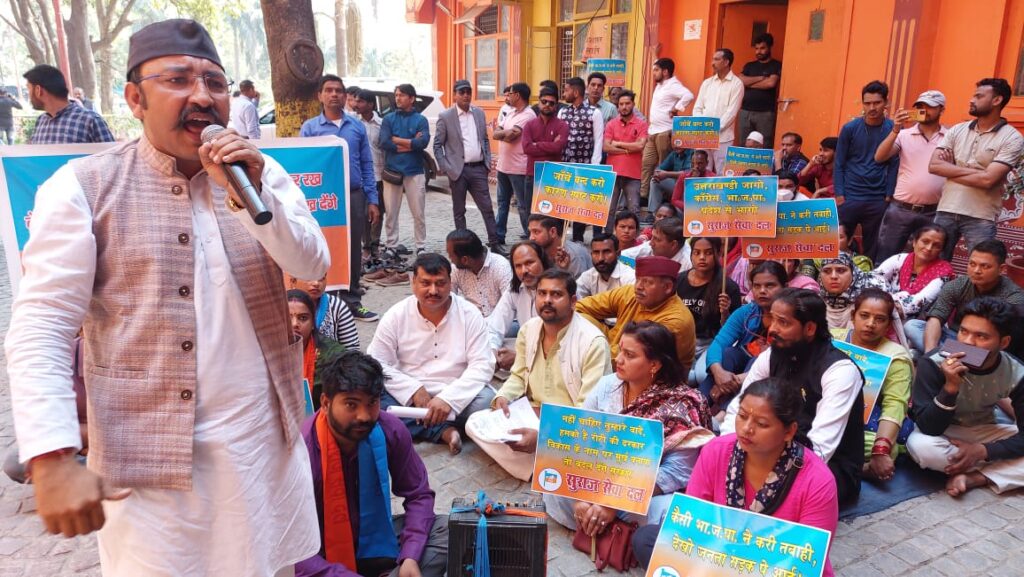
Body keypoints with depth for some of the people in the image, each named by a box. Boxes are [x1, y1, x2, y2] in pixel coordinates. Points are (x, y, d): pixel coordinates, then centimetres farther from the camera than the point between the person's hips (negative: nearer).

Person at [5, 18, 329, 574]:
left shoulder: (261, 174, 5)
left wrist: (252, 194, -19)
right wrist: (52, 459, -19)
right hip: (152, 452, -3)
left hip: (267, 435, 4)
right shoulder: (85, 186, -6)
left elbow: (314, 267, -5)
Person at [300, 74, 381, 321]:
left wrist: (372, 200, 3)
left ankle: (352, 301, 19)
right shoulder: (310, 128, 2)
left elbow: (367, 165, 8)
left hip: (354, 196, 2)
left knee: (353, 250, 8)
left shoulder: (357, 126, 8)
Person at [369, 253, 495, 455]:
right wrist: (414, 390, -18)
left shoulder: (469, 314, -6)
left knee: (485, 400, -31)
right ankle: (443, 430, -24)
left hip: (455, 397, -1)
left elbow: (482, 365, -11)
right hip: (408, 397, 1)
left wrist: (447, 399, -24)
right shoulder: (395, 316, -3)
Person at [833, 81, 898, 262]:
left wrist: (888, 197, -5)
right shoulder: (849, 128, 0)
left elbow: (894, 165, 1)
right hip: (849, 197, -1)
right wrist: (839, 195, -6)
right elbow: (839, 164, 1)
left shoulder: (893, 129, 1)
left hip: (878, 201, 1)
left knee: (872, 248, 7)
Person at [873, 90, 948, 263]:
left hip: (933, 212, 0)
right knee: (884, 260, 3)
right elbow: (879, 158, -8)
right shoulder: (904, 135, 4)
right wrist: (895, 130, -17)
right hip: (900, 209, 0)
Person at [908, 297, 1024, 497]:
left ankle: (973, 478, -18)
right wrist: (950, 387, -42)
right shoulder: (934, 364, -27)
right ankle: (993, 470, -12)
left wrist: (983, 450, -30)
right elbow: (928, 428, -28)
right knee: (920, 446, -36)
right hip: (941, 432, -2)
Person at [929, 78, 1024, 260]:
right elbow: (934, 165, -4)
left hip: (981, 219, -4)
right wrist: (972, 171, -11)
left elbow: (987, 180, -16)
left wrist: (949, 170, -6)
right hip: (946, 211, 4)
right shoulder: (957, 130, 8)